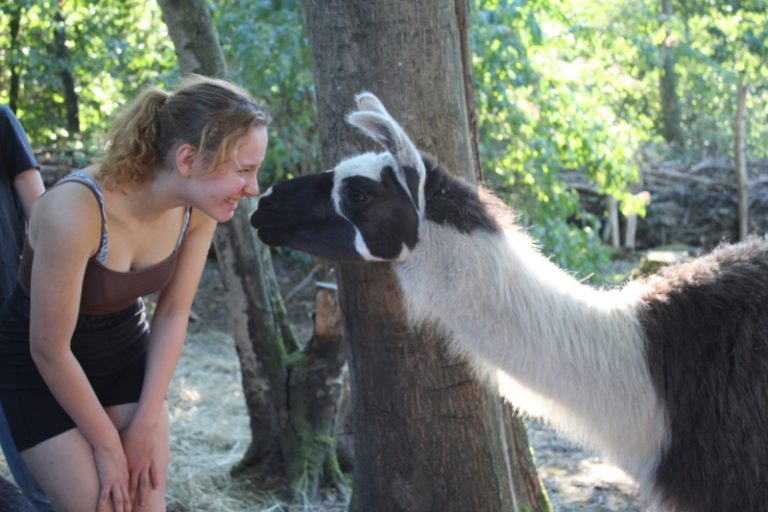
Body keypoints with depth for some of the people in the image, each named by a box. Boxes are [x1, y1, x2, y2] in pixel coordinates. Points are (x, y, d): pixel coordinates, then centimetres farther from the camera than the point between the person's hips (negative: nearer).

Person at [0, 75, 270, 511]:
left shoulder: (198, 209, -17)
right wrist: (108, 444, -14)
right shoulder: (76, 210, -36)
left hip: (126, 347, 5)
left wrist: (146, 424, -4)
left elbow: (173, 314, -4)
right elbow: (50, 350, -25)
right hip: (40, 366, -5)